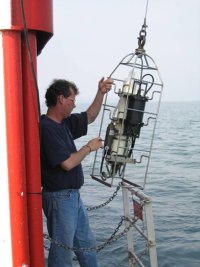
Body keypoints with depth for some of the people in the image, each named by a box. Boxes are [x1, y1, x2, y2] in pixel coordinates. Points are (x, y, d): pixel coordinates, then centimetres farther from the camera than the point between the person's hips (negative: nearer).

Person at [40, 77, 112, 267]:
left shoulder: (64, 123, 6)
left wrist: (101, 93, 7)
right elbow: (67, 163, -26)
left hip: (73, 196, 10)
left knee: (87, 244, 22)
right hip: (59, 198, -9)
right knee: (62, 252, 5)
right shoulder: (47, 128, -21)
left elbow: (89, 117, 20)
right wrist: (89, 147, -10)